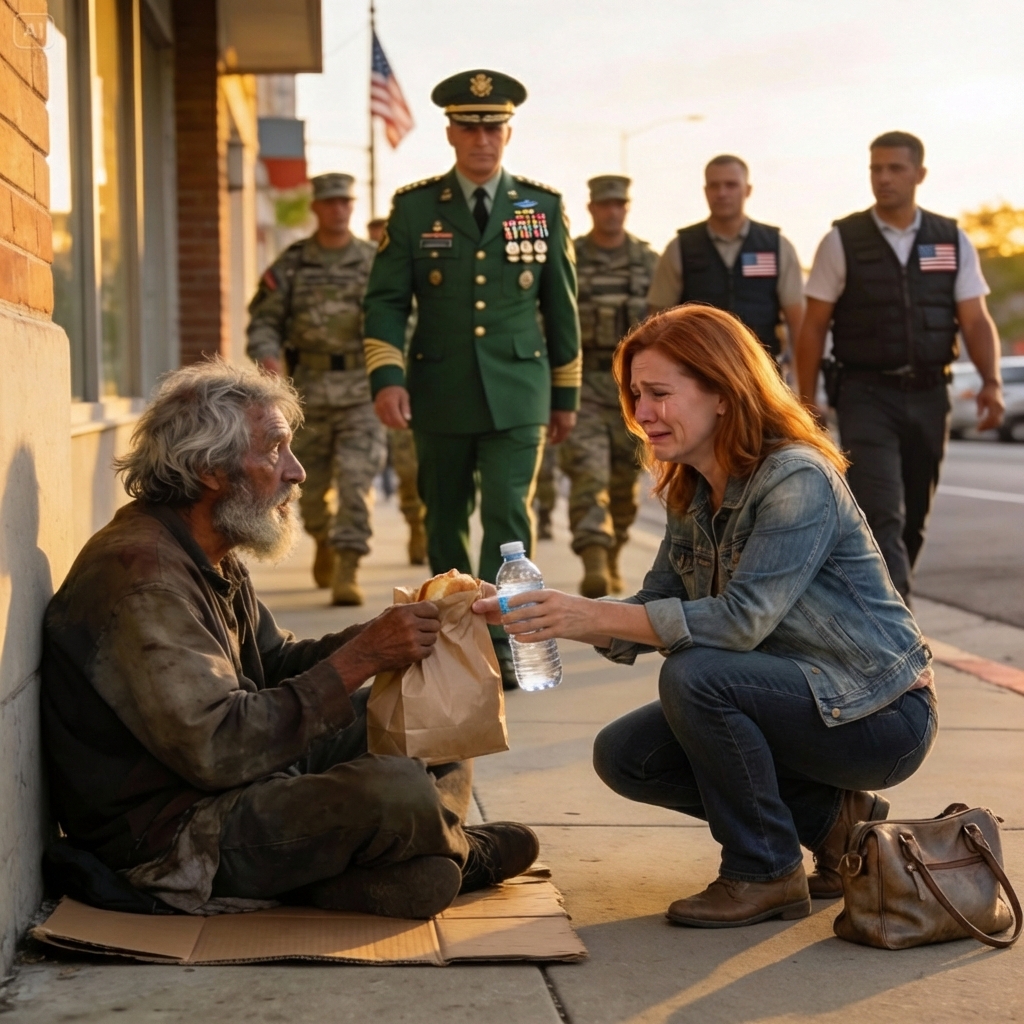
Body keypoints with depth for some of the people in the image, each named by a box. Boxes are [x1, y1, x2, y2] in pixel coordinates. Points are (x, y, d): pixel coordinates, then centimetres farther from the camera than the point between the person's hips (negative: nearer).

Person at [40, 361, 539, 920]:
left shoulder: (211, 557, 11)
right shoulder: (143, 576, -23)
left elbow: (277, 662, 16)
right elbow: (216, 750, -30)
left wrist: (383, 635, -2)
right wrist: (358, 659, -25)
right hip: (165, 841, -11)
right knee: (395, 791, -27)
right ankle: (461, 852, 7)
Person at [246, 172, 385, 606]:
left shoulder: (375, 261, 3)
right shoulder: (290, 265, 4)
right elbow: (264, 321, 2)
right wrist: (267, 357, -18)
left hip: (361, 388, -1)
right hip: (309, 387, 2)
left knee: (356, 478, -12)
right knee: (312, 481, 12)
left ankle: (348, 570, -11)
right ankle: (324, 545, 40)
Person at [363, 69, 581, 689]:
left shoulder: (543, 207, 5)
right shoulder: (414, 207, 2)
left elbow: (562, 305, 9)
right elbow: (386, 300, 1)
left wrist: (567, 392, 10)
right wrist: (386, 376, -13)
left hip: (518, 395, -1)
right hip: (440, 395, 1)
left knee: (509, 515, -10)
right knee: (446, 520, 10)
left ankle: (500, 643, -5)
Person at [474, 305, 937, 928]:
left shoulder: (797, 480, -22)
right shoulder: (692, 494, 5)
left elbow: (743, 618, -32)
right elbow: (655, 608, 5)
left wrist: (592, 617, -32)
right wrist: (549, 616, -12)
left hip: (879, 713, -9)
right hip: (796, 700, 9)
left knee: (694, 677, -29)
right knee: (624, 757, -2)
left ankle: (765, 874, -10)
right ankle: (833, 820, 8)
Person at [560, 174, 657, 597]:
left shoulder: (649, 262, 6)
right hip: (581, 383, -2)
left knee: (624, 480, 9)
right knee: (588, 471, -16)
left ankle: (612, 558, 27)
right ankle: (593, 563, -25)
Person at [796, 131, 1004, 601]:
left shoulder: (952, 241, 6)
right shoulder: (842, 241, -1)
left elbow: (976, 320, 3)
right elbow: (814, 327, 2)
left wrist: (991, 382, -14)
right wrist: (806, 401, -3)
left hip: (928, 395, 4)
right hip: (866, 397, -3)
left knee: (913, 520, 11)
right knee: (882, 515, -14)